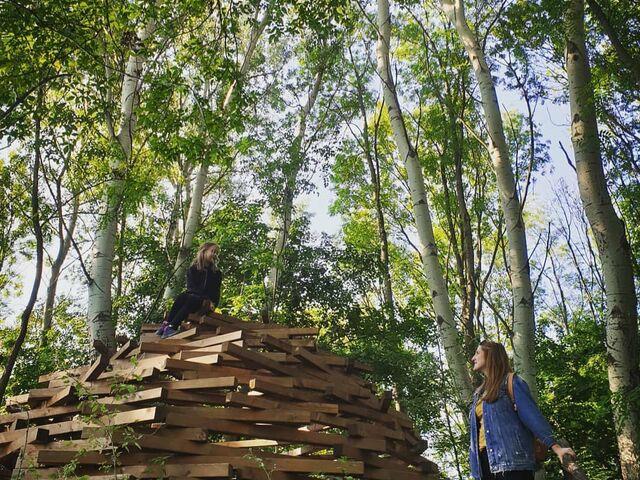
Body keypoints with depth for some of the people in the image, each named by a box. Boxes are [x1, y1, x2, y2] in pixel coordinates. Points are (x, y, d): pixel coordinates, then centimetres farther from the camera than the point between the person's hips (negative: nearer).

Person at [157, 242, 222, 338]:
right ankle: (166, 324, -37)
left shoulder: (217, 273, 13)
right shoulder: (193, 269, 10)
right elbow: (191, 287, -2)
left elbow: (216, 291, 9)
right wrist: (204, 298, -16)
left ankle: (172, 327, -43)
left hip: (205, 304, -1)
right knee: (182, 297, -32)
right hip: (191, 296, 1)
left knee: (192, 300, -33)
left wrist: (213, 303, -12)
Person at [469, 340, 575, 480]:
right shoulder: (479, 394, 25)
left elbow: (531, 415, -4)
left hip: (511, 461, -7)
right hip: (486, 461, 7)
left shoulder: (510, 381, 4)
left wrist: (555, 447, -12)